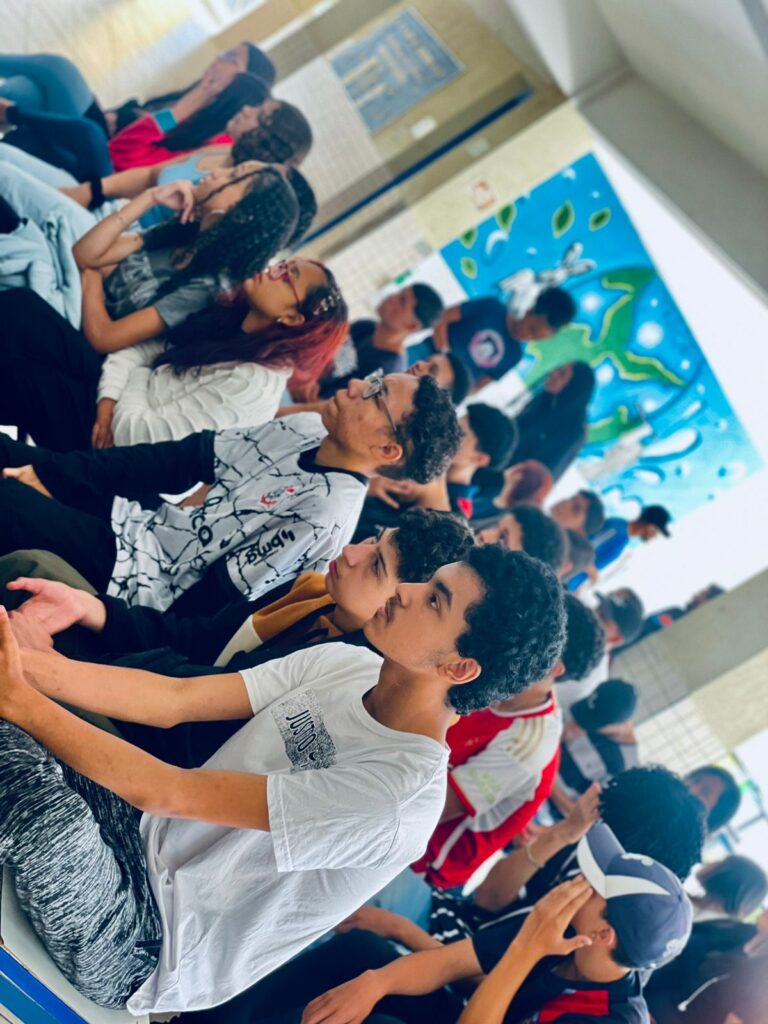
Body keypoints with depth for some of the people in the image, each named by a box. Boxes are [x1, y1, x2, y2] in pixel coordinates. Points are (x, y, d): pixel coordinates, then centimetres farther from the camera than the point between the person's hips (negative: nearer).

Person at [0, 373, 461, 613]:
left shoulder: (326, 514, -22)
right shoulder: (307, 428, 2)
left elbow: (213, 598, -20)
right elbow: (179, 459, 1)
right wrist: (43, 472, -3)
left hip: (139, 573, -8)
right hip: (136, 512, 8)